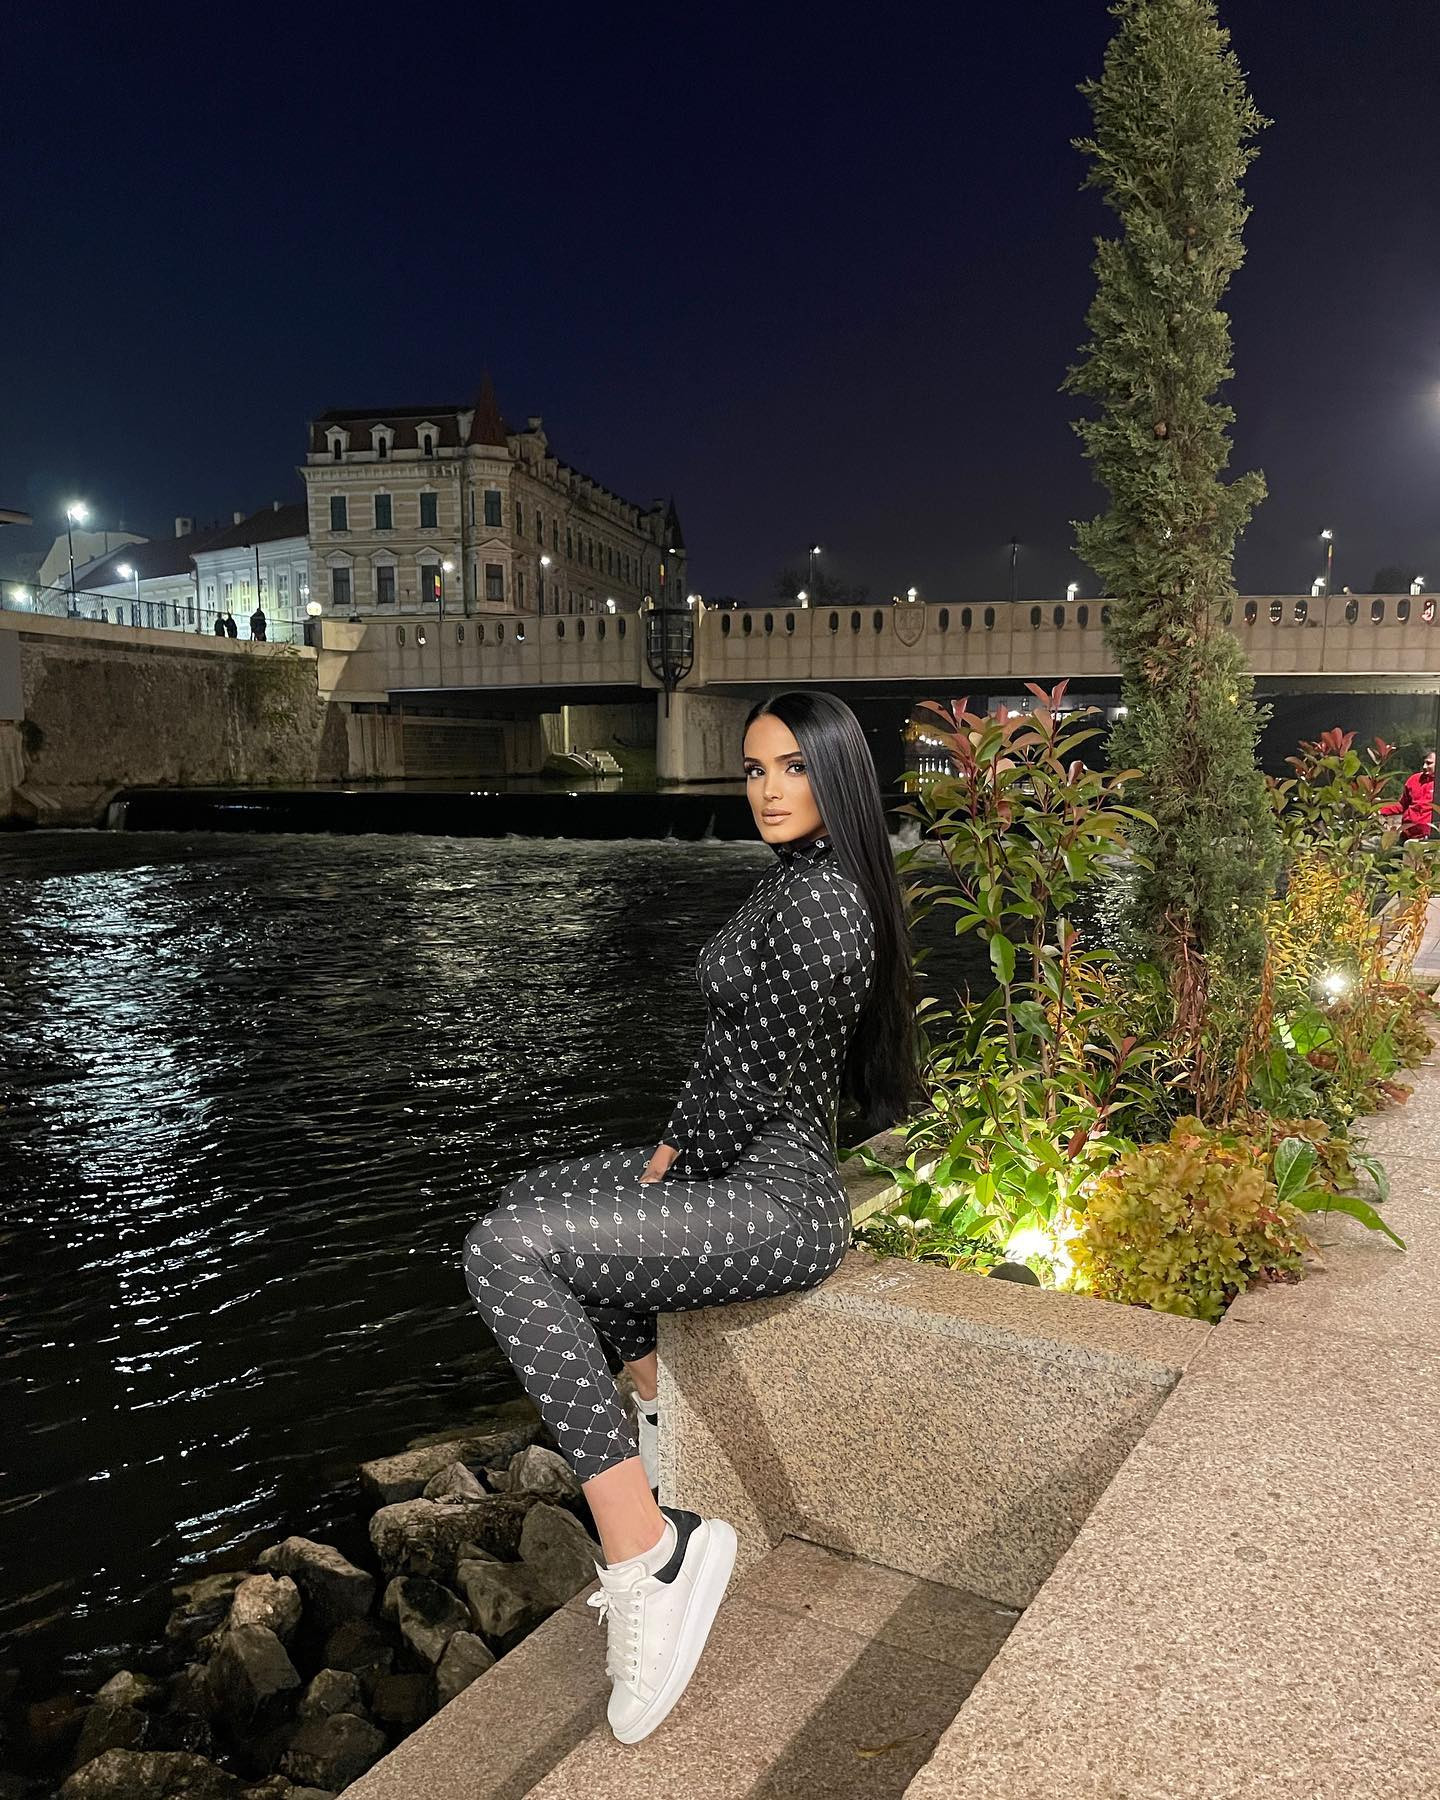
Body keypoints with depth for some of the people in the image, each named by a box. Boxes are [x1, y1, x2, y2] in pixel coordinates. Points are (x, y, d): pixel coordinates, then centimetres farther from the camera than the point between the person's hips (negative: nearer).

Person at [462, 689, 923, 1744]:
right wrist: (672, 1152, 11)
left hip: (776, 1197, -11)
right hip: (745, 1165, 11)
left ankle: (649, 1559, -21)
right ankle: (661, 1413, 36)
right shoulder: (794, 879, 12)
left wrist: (670, 1166, -4)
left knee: (506, 1251, -24)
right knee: (534, 1196, 25)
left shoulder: (820, 900, -20)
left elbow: (760, 1082, -20)